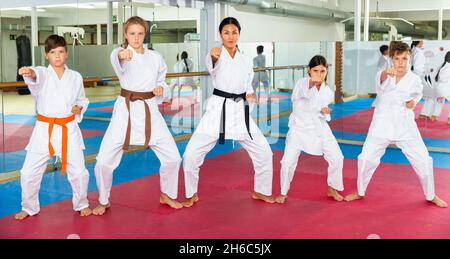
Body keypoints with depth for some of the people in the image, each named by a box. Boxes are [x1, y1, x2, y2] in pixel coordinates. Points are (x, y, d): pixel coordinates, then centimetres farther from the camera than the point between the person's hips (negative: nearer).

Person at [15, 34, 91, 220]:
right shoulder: (42, 74, -4)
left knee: (78, 171, 2)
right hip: (44, 130, 0)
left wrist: (79, 107, -6)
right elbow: (36, 77, -30)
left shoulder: (75, 77, 3)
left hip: (68, 129, 1)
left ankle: (81, 204, 29)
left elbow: (82, 99, 17)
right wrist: (29, 73, -54)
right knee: (29, 172, 3)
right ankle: (29, 207, 28)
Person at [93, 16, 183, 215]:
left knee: (172, 157, 3)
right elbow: (116, 59, -34)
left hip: (150, 111, 3)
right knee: (104, 161, -6)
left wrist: (160, 88, -4)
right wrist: (122, 53, -58)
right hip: (126, 110, -3)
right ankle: (103, 201, 19)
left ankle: (167, 195, 29)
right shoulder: (123, 55, -7)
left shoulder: (155, 58, 5)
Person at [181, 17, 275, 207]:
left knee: (264, 152, 5)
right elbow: (212, 66, -31)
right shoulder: (215, 55, -5)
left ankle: (260, 191, 27)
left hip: (240, 111, 4)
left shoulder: (245, 61, 9)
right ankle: (191, 194, 14)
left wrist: (250, 95, -2)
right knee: (191, 154, -10)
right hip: (218, 110, -4)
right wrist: (214, 56, -53)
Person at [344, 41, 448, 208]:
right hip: (382, 124, -1)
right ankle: (360, 192, 21)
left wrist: (413, 102, -4)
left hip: (405, 125, 1)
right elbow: (381, 80, -33)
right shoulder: (384, 75, -7)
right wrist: (387, 73, -57)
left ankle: (431, 195, 26)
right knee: (366, 158, -4)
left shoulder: (414, 80, -3)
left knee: (423, 161, 1)